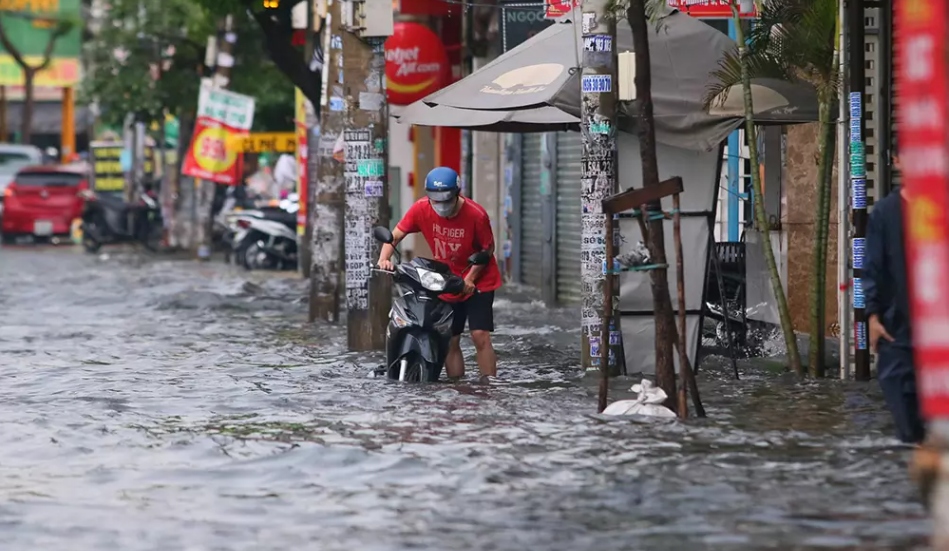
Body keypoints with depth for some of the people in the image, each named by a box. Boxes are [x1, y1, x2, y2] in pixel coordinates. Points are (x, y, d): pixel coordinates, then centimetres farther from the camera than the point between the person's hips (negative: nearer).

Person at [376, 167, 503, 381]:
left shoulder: (476, 214, -22)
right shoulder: (421, 209, -14)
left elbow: (488, 248, -9)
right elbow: (395, 235, -9)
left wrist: (470, 278, -18)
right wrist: (384, 258, -27)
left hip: (478, 282, -4)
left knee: (480, 335, -15)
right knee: (449, 340, 4)